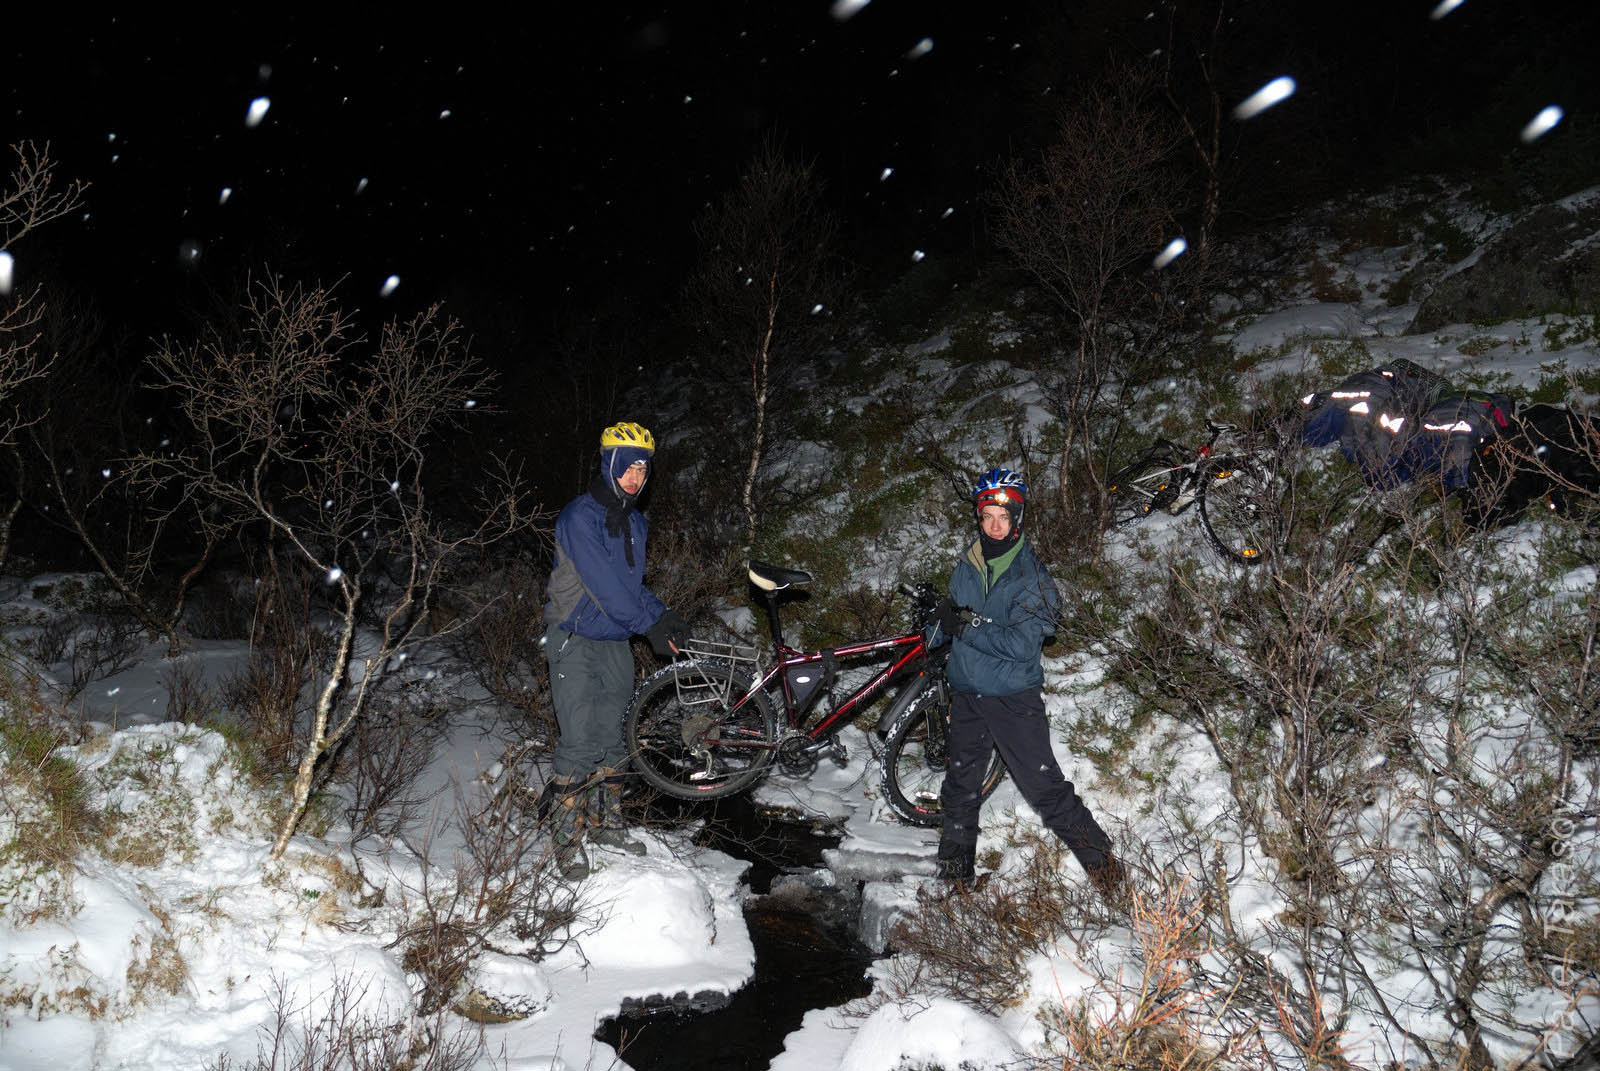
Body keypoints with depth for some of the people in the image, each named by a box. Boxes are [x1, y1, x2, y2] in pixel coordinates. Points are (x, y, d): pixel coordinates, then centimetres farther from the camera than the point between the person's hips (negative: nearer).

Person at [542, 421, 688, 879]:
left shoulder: (635, 522, 12)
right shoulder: (581, 516, -15)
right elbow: (603, 581, -22)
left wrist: (665, 616, -1)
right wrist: (650, 624, -21)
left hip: (615, 641, 7)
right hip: (575, 639, -7)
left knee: (612, 739, 12)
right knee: (580, 743, -10)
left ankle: (604, 820, 27)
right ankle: (566, 837, 3)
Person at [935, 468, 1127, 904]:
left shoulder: (1030, 573, -12)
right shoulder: (967, 566, 4)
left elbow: (1022, 643, -21)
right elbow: (951, 616, 14)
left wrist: (968, 627, -20)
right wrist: (947, 615, -9)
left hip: (1014, 697, -5)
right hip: (967, 694, 5)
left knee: (1044, 786, -4)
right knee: (960, 787, 15)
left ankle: (1101, 858, 15)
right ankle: (955, 874, 32)